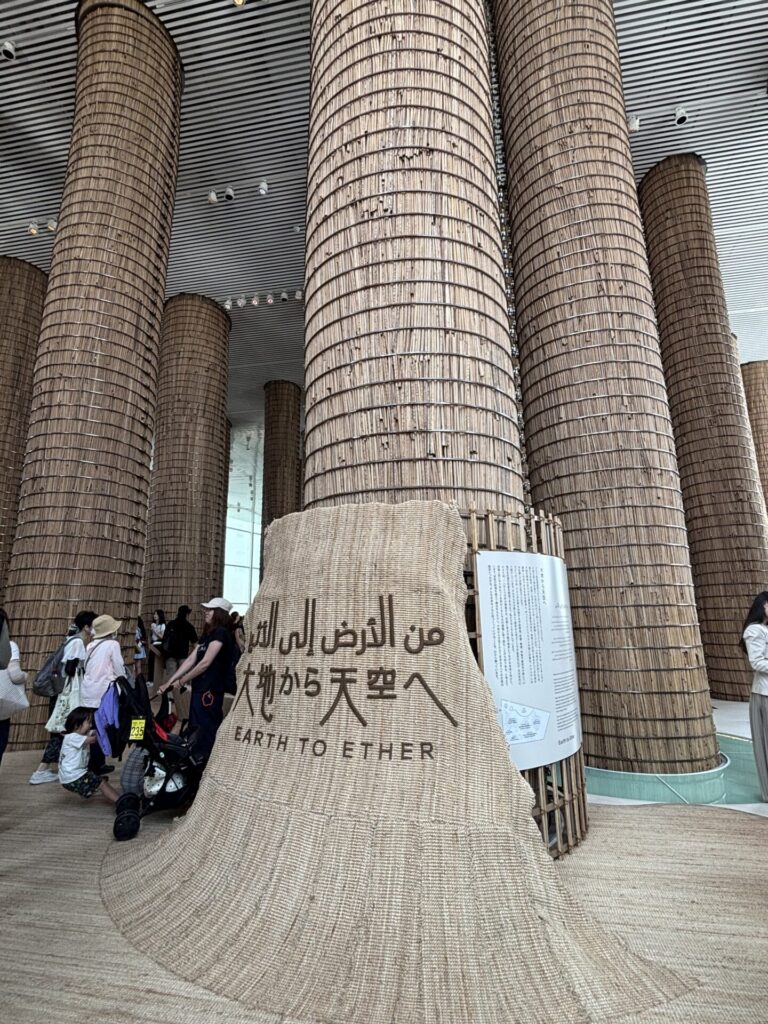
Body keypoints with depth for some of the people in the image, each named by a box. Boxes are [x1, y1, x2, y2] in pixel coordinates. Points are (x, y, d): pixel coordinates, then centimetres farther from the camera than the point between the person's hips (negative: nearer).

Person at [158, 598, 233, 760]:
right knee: (195, 730, 16)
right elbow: (191, 660, 11)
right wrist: (169, 681, 5)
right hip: (199, 689, 9)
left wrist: (181, 681, -7)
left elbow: (205, 663, -17)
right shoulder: (206, 634, 15)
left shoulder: (221, 633, -13)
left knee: (206, 733, -2)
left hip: (210, 690, -9)